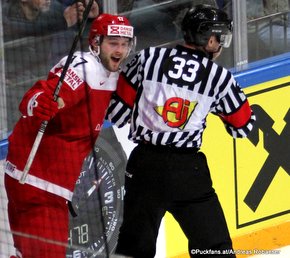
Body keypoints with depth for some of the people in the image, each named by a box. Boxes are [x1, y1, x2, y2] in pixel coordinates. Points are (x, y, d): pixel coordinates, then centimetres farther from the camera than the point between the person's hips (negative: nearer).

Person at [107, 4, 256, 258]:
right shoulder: (220, 77, -2)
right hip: (187, 170, -2)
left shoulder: (149, 58, 0)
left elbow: (118, 109, 3)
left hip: (144, 163, 3)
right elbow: (243, 125, 10)